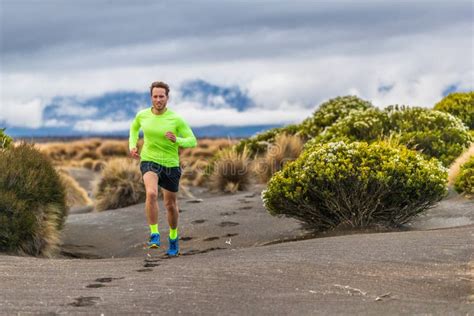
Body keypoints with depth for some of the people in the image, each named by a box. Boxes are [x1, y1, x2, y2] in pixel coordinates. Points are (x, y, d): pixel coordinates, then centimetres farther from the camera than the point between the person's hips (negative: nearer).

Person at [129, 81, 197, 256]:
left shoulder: (176, 119, -12)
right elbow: (134, 128, 20)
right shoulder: (142, 115, -4)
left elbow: (192, 141, -7)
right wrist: (132, 146, 5)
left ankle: (173, 237, 39)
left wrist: (176, 140, -26)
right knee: (151, 193, -29)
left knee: (171, 204, 13)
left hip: (171, 164, 0)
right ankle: (154, 235, -21)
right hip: (149, 161, 0)